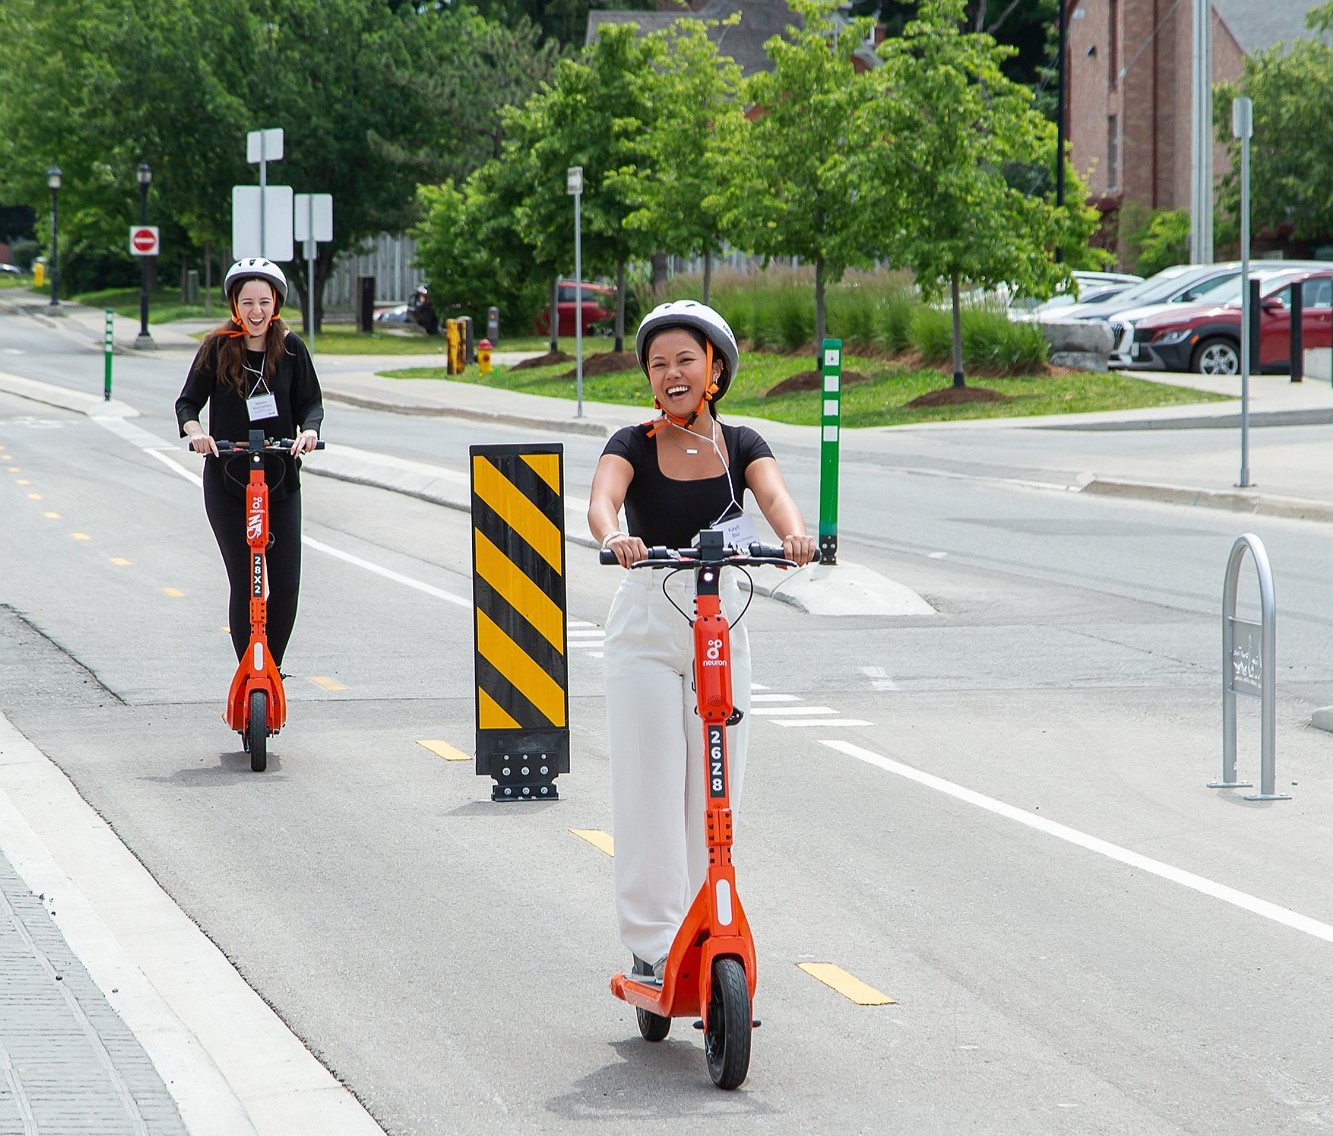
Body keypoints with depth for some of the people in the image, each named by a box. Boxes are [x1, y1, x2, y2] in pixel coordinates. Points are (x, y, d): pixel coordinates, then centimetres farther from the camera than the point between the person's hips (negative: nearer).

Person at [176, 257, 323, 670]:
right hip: (226, 483, -2)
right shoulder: (217, 348, -4)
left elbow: (311, 401, 2)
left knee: (286, 586, -3)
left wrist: (309, 430, -20)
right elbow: (187, 402, -3)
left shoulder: (290, 348, 0)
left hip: (281, 480, 2)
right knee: (244, 585, -5)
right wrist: (194, 430, -24)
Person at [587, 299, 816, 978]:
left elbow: (773, 492, -17)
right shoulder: (634, 445, -3)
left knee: (714, 786, 4)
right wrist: (614, 536, -47)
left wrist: (794, 534, -40)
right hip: (646, 623, -2)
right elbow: (602, 497, -23)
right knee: (651, 783, -5)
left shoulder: (739, 445, 3)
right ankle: (653, 940, 0)